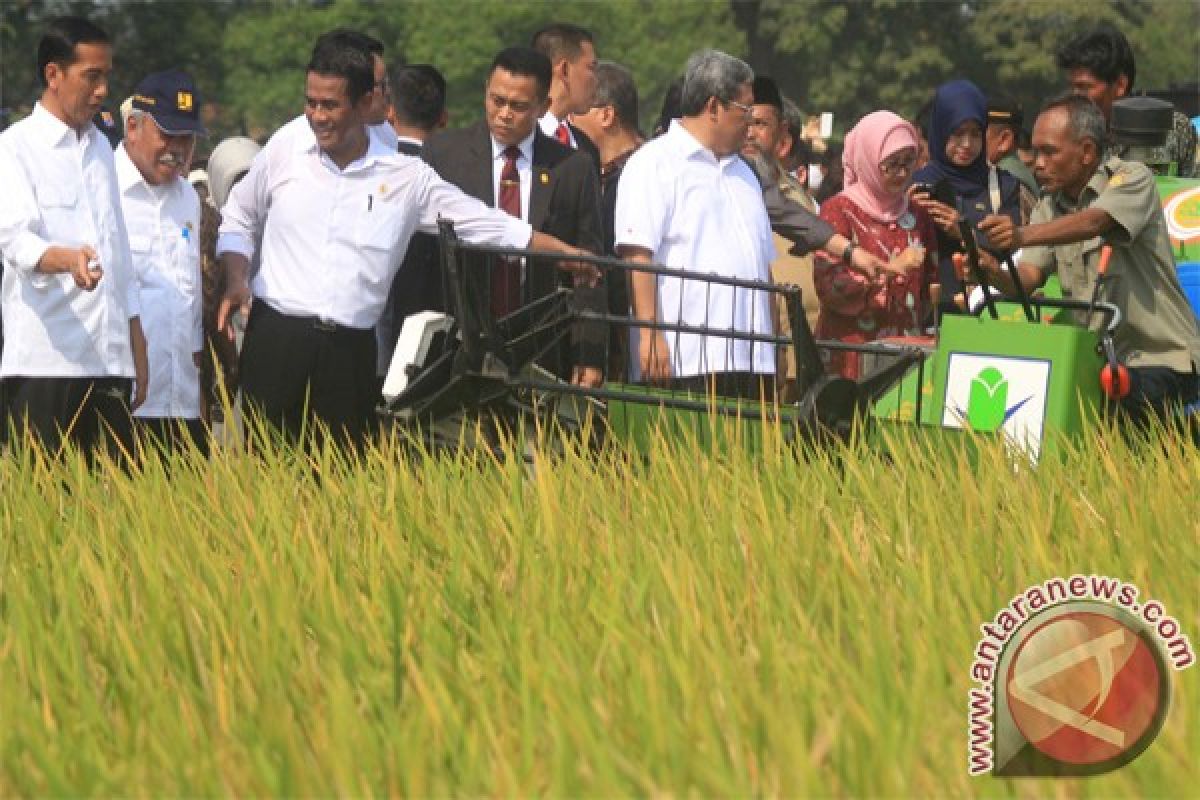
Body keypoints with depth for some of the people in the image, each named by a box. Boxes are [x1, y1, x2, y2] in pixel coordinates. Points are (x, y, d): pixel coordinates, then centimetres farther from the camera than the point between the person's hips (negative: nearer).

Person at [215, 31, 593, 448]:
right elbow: (239, 220, 15)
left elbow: (485, 223, 7)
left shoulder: (406, 177, 3)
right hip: (277, 335, 0)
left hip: (350, 351, 1)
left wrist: (566, 253, 4)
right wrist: (236, 280, -1)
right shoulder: (287, 146, 4)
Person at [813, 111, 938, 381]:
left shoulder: (917, 216, 15)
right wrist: (889, 269, -18)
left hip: (905, 353, 4)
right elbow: (828, 285, -11)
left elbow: (929, 288, 22)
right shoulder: (839, 209, 0)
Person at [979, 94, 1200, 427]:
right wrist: (993, 274, -29)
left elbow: (1093, 223, -30)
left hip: (1161, 359, -6)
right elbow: (1028, 277, -4)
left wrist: (1023, 235, -48)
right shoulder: (1050, 207, 12)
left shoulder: (1132, 178, -8)